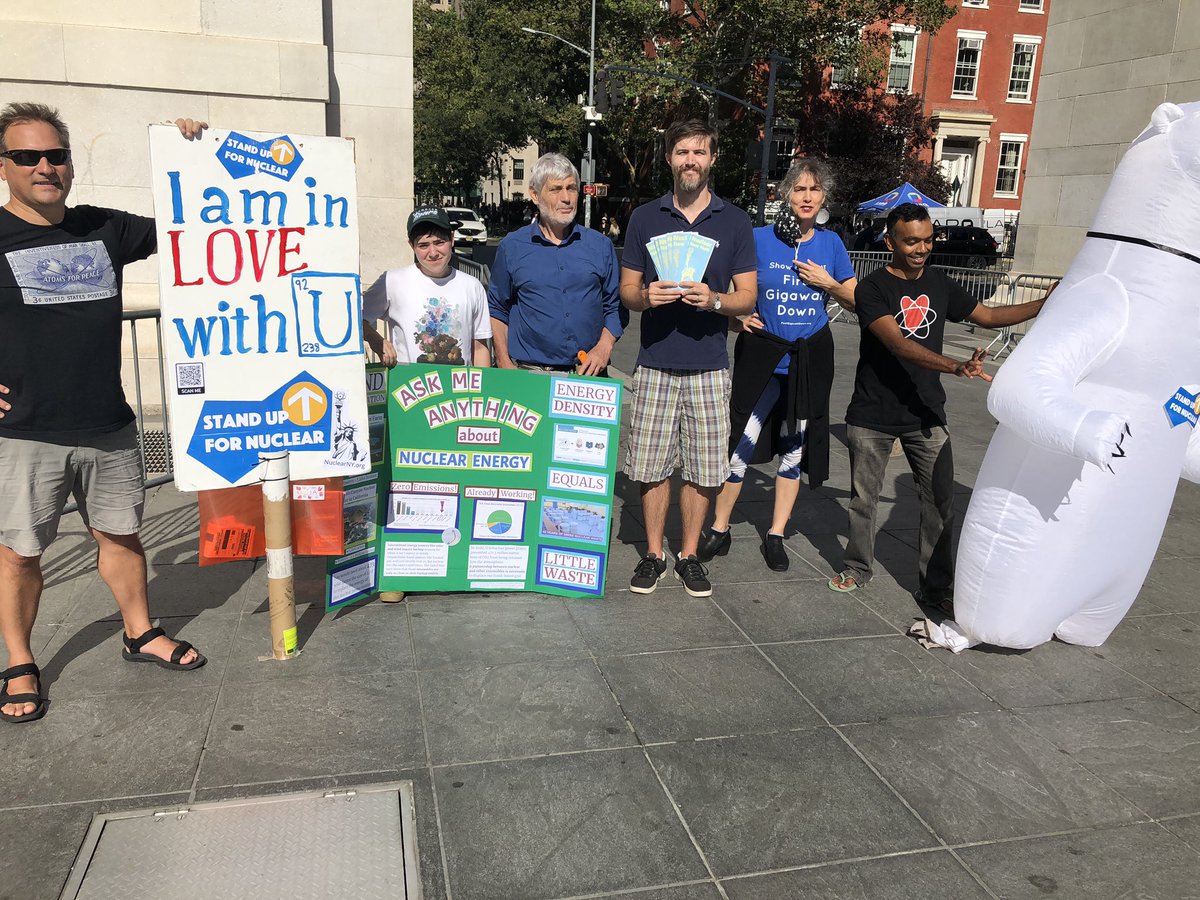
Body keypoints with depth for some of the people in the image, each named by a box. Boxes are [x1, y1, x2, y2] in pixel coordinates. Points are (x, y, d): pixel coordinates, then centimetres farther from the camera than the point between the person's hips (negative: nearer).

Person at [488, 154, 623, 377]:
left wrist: (604, 348, -6)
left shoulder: (601, 245, 8)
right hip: (529, 373, -1)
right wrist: (505, 364, -1)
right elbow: (497, 310, 9)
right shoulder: (512, 247, 5)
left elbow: (614, 308, 10)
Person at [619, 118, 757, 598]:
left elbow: (748, 296, 4)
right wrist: (646, 296, -15)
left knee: (703, 469, 5)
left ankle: (689, 555, 21)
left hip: (709, 365, 0)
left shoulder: (735, 221, 5)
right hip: (655, 364, 0)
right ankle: (653, 553, 20)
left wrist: (713, 299, -17)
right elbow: (626, 289, 8)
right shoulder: (644, 217, 7)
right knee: (650, 466, 4)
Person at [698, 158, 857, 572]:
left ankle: (776, 535, 22)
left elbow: (855, 301, 10)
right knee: (742, 442, -3)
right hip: (763, 354, -3)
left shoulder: (830, 243, 4)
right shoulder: (759, 238, -4)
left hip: (810, 358, 3)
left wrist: (829, 283, -8)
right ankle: (719, 529, 13)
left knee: (794, 447, 9)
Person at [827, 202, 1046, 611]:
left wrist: (1046, 304, 9)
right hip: (873, 416, -3)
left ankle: (936, 588, 12)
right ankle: (857, 569, 30)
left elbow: (988, 316, 19)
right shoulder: (872, 289, -11)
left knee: (940, 502, 0)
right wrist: (956, 367, -36)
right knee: (863, 498, 10)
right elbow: (899, 345, -24)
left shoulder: (940, 284, 7)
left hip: (926, 414, 4)